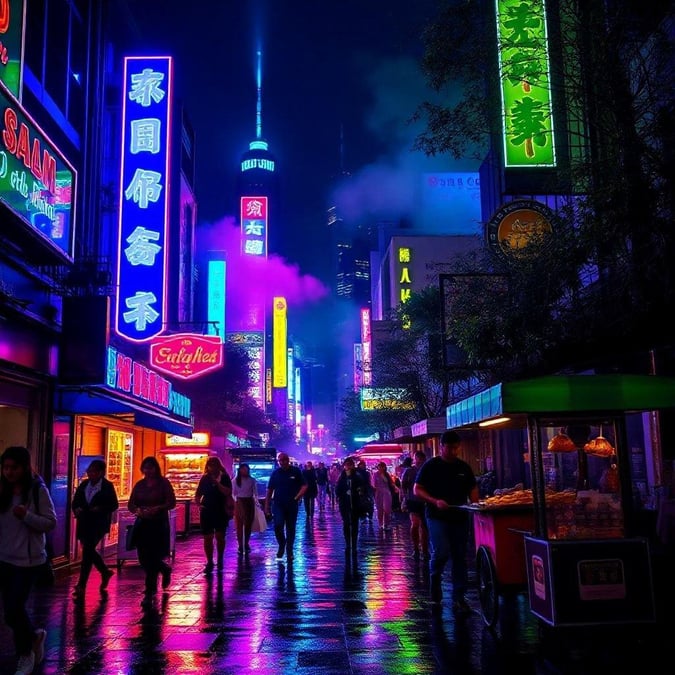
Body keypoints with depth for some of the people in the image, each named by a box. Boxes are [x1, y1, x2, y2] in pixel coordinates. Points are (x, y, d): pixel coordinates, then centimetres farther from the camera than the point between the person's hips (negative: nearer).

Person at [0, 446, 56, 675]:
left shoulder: (38, 490, -10)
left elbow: (51, 522, -10)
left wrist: (26, 515, -25)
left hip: (27, 558, -4)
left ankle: (25, 655, 21)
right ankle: (34, 636, 38)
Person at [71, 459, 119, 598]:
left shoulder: (107, 486, -6)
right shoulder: (83, 484, 8)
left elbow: (114, 505, -6)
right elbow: (75, 502, 11)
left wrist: (100, 509, -22)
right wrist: (76, 509, -11)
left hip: (98, 524, -6)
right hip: (84, 523, 6)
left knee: (87, 551, -13)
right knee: (89, 551, 14)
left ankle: (81, 585, -8)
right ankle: (105, 572, 37)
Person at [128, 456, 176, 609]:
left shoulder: (163, 483, -3)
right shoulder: (139, 485, 9)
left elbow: (171, 503, -9)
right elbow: (131, 504, 7)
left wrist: (157, 508, -25)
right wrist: (137, 510, -15)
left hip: (159, 525, -4)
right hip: (142, 524, 4)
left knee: (152, 559, -7)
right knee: (144, 559, 7)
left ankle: (149, 594, 1)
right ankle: (165, 570, 38)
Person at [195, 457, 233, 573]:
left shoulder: (224, 477, -2)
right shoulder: (204, 478, 5)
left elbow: (228, 493, -15)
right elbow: (198, 494, 11)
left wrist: (217, 483, -22)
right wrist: (199, 504, -7)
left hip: (221, 511, -2)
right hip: (206, 511, 2)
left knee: (219, 537, 1)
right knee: (207, 538, 2)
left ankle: (219, 560, 20)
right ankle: (209, 563, 9)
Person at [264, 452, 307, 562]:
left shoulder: (296, 471, -1)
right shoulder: (275, 473, 3)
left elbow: (304, 486, 1)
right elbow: (269, 490, 6)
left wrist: (297, 497, -12)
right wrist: (267, 505, 2)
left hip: (292, 505, 0)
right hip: (278, 504, 0)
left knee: (290, 529, 7)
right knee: (278, 526, -14)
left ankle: (289, 551, 20)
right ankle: (281, 544, 12)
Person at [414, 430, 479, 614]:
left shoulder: (464, 467, 9)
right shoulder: (430, 466, -3)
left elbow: (473, 489, 18)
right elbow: (417, 489, -4)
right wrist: (435, 501, -19)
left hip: (460, 518, 4)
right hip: (437, 517, -4)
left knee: (460, 557, 5)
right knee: (441, 552, -17)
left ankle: (458, 598, 14)